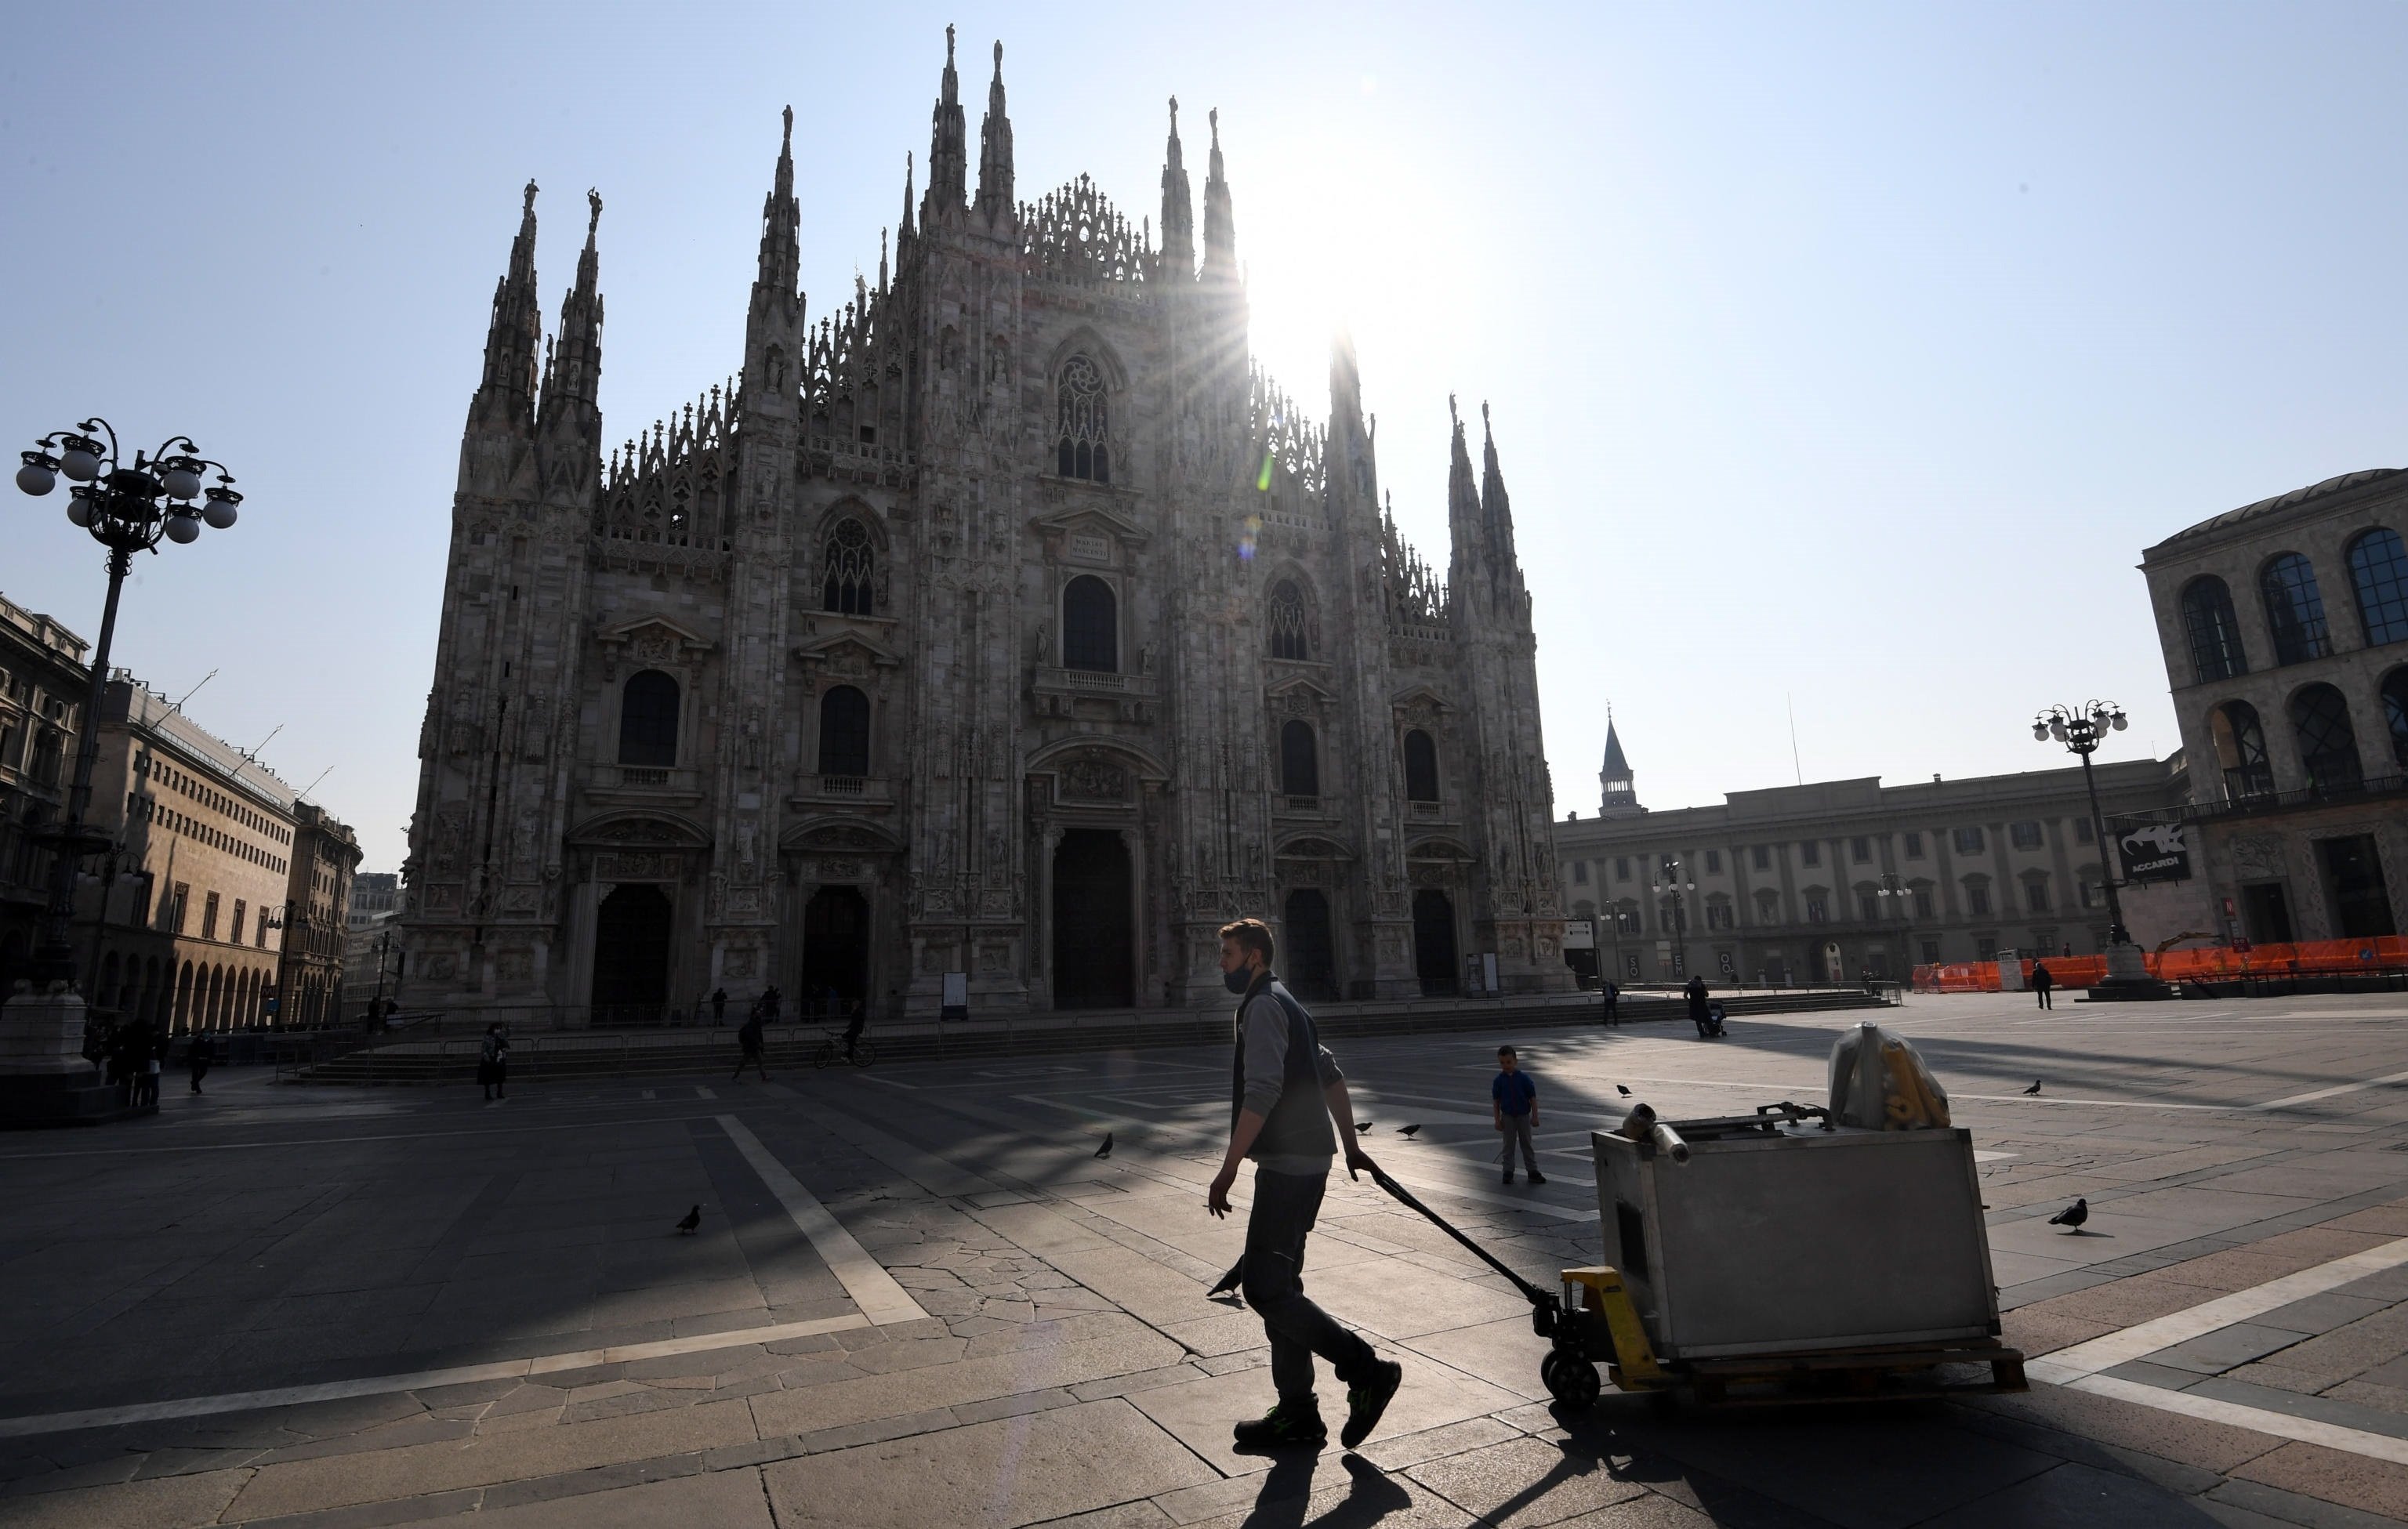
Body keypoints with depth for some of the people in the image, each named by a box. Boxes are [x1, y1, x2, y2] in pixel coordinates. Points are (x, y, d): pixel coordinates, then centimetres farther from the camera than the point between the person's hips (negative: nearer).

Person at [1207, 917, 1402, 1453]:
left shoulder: (1263, 1006, -12)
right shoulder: (1285, 1003, 20)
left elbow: (1261, 1093, -23)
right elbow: (1332, 1076, 25)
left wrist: (1228, 1170, -22)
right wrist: (1351, 1147, 28)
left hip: (1288, 1166, -10)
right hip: (1306, 1160, 10)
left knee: (1265, 1288, -9)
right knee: (1278, 1286, 13)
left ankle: (1365, 1368, -2)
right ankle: (1297, 1416, 20)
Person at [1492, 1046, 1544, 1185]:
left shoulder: (1523, 1078, -9)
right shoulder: (1499, 1080, -6)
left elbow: (1533, 1098, -4)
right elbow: (1496, 1101, 0)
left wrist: (1535, 1116, -5)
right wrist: (1497, 1120, -2)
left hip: (1524, 1115, -1)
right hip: (1508, 1116, 1)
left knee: (1527, 1144, 9)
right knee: (1509, 1145, 6)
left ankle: (1533, 1171, 16)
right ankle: (1508, 1172, 13)